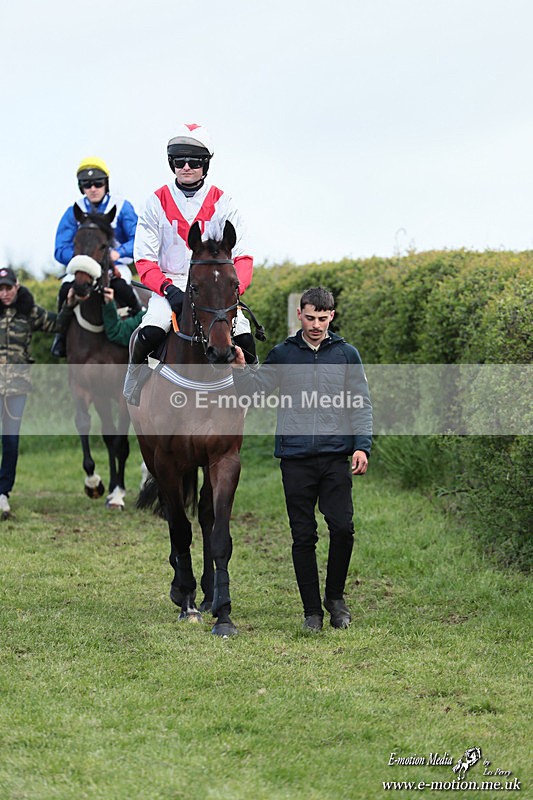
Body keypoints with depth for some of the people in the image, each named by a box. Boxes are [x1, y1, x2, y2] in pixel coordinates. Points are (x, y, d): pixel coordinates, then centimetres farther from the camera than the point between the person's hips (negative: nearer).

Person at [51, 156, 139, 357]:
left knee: (122, 286, -35)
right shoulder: (73, 212, 0)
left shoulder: (122, 207, -3)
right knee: (66, 289, -28)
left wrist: (119, 252, -32)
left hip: (116, 265, -2)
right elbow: (60, 250, -5)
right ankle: (62, 333, -6)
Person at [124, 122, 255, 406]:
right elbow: (144, 258, -2)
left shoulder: (222, 203, 3)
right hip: (168, 284, -1)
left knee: (244, 339, -22)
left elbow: (242, 257, -1)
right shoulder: (157, 202, 1)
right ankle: (134, 383, -1)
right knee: (150, 333, -30)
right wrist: (167, 288, -20)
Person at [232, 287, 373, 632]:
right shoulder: (283, 354, 8)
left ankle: (335, 597, 11)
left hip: (336, 458, 0)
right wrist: (240, 369, -13)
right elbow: (253, 391, 6)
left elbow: (362, 405, 7)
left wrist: (362, 446, -5)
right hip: (296, 459, 0)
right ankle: (312, 610, 11)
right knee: (303, 537, 2)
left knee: (343, 528, -11)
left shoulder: (346, 354, 8)